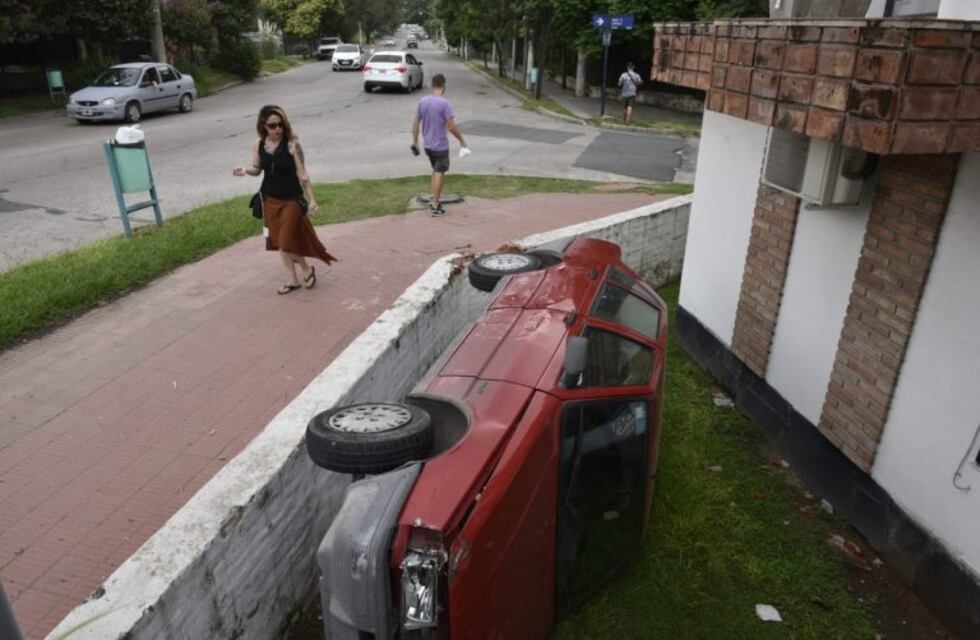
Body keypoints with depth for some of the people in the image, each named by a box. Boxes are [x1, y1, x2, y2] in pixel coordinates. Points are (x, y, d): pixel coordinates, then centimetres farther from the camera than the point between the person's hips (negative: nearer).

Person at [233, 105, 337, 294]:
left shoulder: (291, 144, -15)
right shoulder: (258, 145, -2)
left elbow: (302, 173, -12)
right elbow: (257, 169, 10)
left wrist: (311, 199, -12)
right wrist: (246, 170, -14)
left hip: (291, 199, -5)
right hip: (270, 199, 5)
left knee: (287, 240, -3)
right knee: (279, 241, 11)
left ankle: (307, 268, 25)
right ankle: (292, 279, 24)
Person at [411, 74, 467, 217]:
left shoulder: (422, 101, 2)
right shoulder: (444, 103, -16)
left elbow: (416, 123, 6)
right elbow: (451, 126, -17)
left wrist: (415, 142, 15)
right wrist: (462, 140, -4)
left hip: (427, 145, 6)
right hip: (440, 146, -6)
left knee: (437, 170, 23)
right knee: (439, 173, 3)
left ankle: (433, 197, 25)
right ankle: (435, 206, 4)